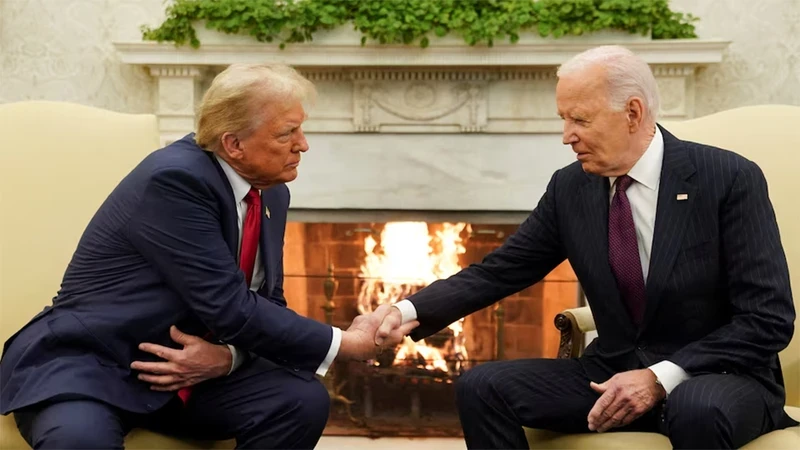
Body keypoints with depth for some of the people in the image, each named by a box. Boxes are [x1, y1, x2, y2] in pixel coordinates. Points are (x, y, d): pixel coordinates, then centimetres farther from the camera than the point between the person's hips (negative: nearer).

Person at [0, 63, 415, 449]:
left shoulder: (271, 193, 3)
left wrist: (228, 356, -15)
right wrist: (346, 344, -17)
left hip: (194, 366, 7)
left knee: (302, 398, -16)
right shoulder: (175, 178, -22)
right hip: (86, 364, -7)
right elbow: (231, 309, -25)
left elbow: (266, 303, 7)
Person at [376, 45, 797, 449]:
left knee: (697, 410, -39)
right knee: (481, 387, -13)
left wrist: (662, 378, -22)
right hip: (613, 373, 5)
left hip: (720, 377, -4)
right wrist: (410, 310, -13)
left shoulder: (731, 179, -13)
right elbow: (498, 272, 3)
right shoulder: (570, 187, 0)